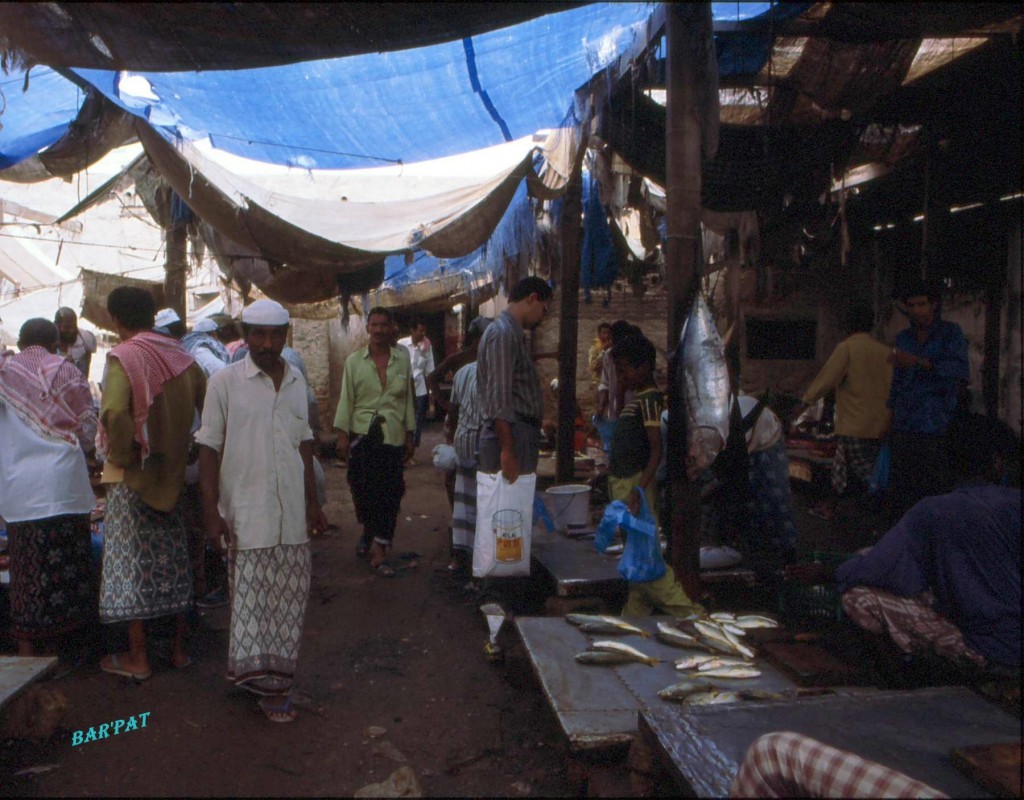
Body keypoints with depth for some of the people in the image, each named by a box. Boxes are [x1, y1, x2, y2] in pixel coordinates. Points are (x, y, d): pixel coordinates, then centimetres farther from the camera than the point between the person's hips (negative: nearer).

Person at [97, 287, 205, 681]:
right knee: (174, 560, 14)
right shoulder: (181, 356, 2)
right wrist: (181, 451, 11)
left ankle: (137, 658, 12)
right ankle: (178, 647, 24)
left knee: (130, 562, 5)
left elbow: (115, 413, -30)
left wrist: (122, 453, -13)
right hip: (172, 473, 5)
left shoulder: (123, 357, -13)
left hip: (132, 475, -5)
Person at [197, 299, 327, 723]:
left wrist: (312, 501, 14)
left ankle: (274, 680, 22)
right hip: (247, 515, -5)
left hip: (292, 513, 5)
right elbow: (209, 449, -5)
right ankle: (263, 679, 11)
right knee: (252, 597, -2)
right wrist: (212, 511, -10)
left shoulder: (297, 381, 10)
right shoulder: (225, 382, -5)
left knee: (289, 597, 8)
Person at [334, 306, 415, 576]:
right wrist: (342, 435, -4)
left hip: (393, 436, 1)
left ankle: (379, 553, 4)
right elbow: (346, 400, 2)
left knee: (389, 493, -2)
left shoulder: (402, 359, 6)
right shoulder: (354, 361, 3)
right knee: (362, 489, -1)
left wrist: (410, 436, 8)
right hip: (362, 435, -1)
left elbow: (408, 399, 9)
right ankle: (368, 533, 29)